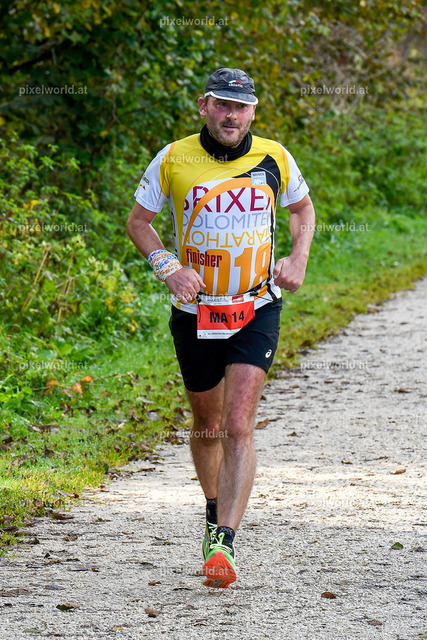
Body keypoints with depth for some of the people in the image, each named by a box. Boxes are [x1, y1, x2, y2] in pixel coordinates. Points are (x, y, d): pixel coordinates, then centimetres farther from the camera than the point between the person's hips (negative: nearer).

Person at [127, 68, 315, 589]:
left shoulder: (274, 159, -1)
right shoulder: (173, 160, -5)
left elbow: (302, 207, 18)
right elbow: (138, 220, 4)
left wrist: (298, 259, 1)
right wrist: (168, 266, -12)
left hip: (257, 311, -1)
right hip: (195, 312, 1)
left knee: (238, 427, -14)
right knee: (207, 424, 14)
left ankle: (223, 543, -18)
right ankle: (214, 513, 40)